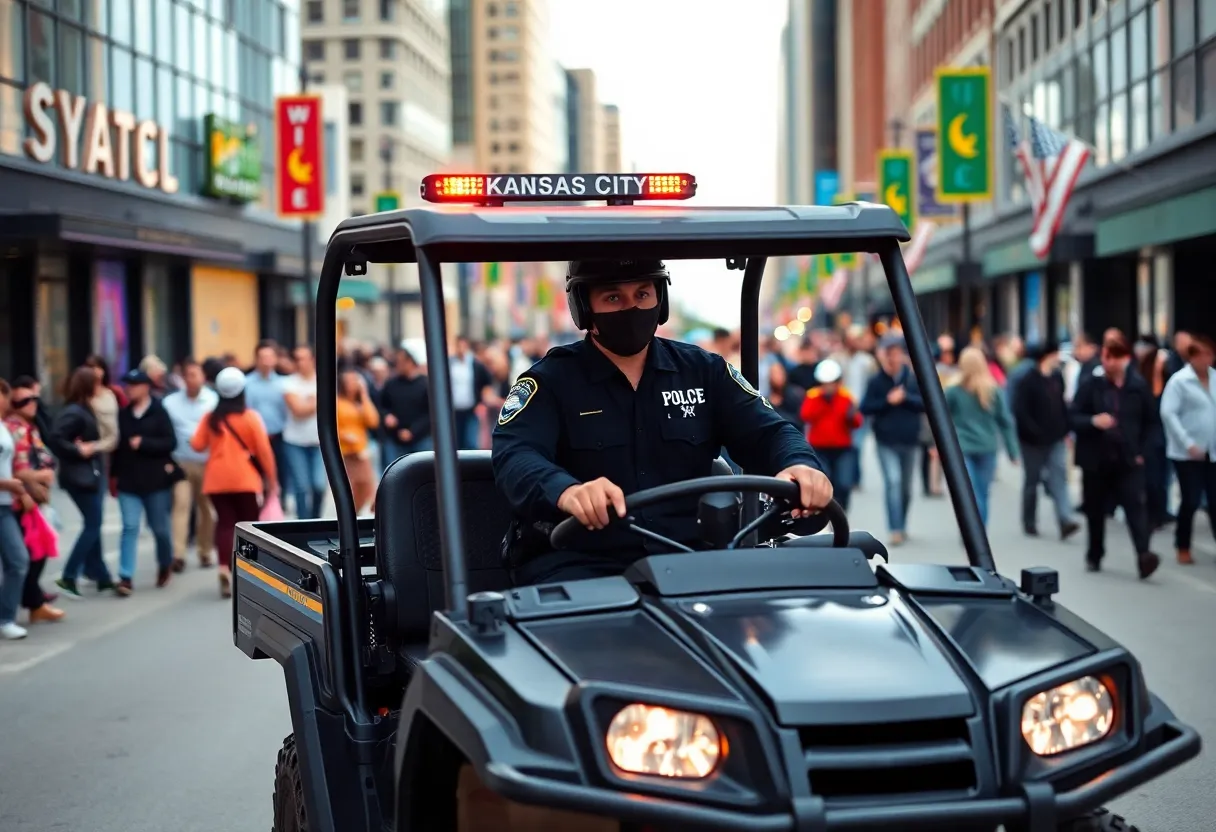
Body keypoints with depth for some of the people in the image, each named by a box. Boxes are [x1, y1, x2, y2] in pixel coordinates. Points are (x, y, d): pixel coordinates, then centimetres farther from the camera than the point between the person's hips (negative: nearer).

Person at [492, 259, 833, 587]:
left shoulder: (703, 370, 14)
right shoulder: (550, 380, 3)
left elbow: (767, 432, 7)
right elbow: (514, 457, -14)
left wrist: (799, 464, -20)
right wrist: (566, 490, -40)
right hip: (578, 564, -3)